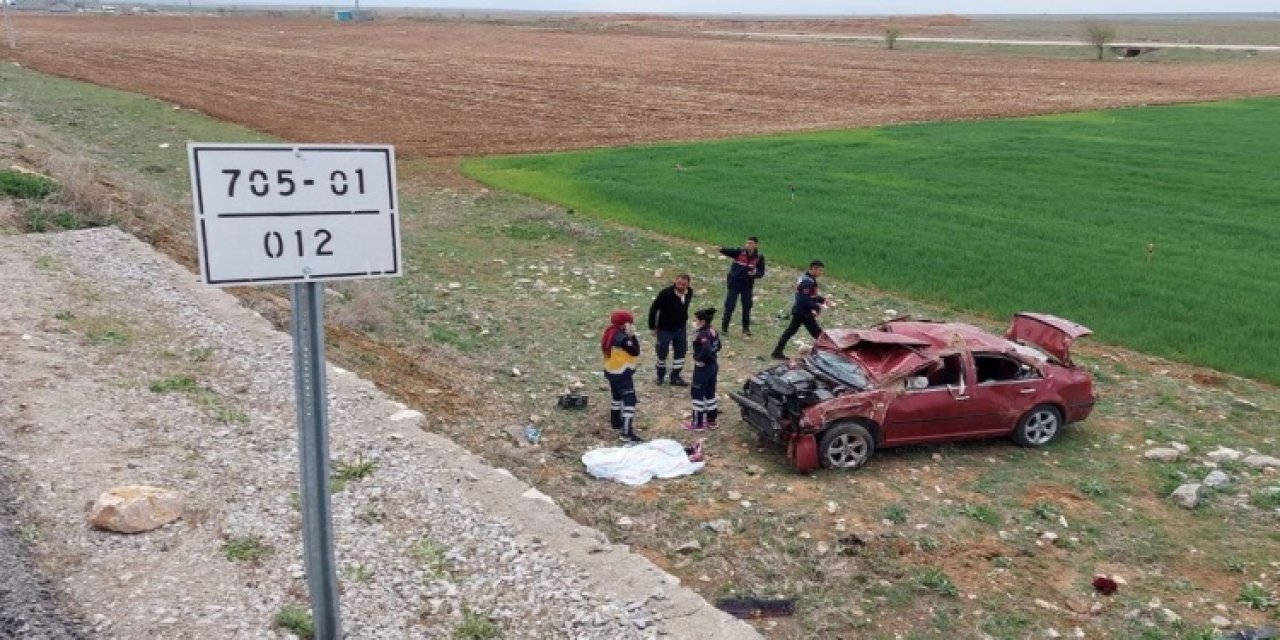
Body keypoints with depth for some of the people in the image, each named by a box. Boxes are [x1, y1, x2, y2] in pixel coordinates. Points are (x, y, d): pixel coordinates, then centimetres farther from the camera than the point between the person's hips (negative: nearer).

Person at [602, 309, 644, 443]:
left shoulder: (611, 334, 5)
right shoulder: (623, 338, -23)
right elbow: (635, 352, -21)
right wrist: (633, 336, -16)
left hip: (611, 372, 10)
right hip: (623, 374, -10)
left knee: (616, 398, 26)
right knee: (629, 401, -9)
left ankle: (616, 424, 42)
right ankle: (627, 433, -15)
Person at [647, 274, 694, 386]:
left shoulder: (689, 292, -9)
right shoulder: (665, 293, -26)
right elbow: (654, 308, -16)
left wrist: (684, 321, 15)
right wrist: (652, 326, -11)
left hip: (680, 328, 5)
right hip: (665, 328, -5)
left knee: (680, 352, 9)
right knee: (662, 353, 6)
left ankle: (675, 377, 24)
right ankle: (660, 376, 28)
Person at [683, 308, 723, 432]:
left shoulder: (702, 335, -24)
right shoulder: (713, 332, 4)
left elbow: (706, 350, -38)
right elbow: (717, 347, 15)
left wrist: (699, 359, -22)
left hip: (702, 368, -9)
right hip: (713, 366, 9)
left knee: (697, 394, 4)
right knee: (710, 393, 18)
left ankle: (698, 423, 10)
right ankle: (711, 420, 26)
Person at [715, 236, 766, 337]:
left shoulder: (759, 257, -5)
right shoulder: (739, 252, -10)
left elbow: (761, 273, 0)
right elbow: (729, 252, -28)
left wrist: (755, 274, -22)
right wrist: (721, 249, -49)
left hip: (748, 285, 2)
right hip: (734, 283, -2)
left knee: (747, 306, 10)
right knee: (729, 306, -2)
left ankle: (746, 328, 26)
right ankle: (724, 328, 9)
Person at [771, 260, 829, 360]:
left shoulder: (805, 278, 11)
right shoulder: (807, 281, -22)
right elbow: (805, 300, -27)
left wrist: (822, 299, 9)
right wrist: (817, 307, -23)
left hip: (798, 310, 11)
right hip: (804, 312, -11)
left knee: (791, 330, 17)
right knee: (818, 333, -4)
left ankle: (777, 351, 23)